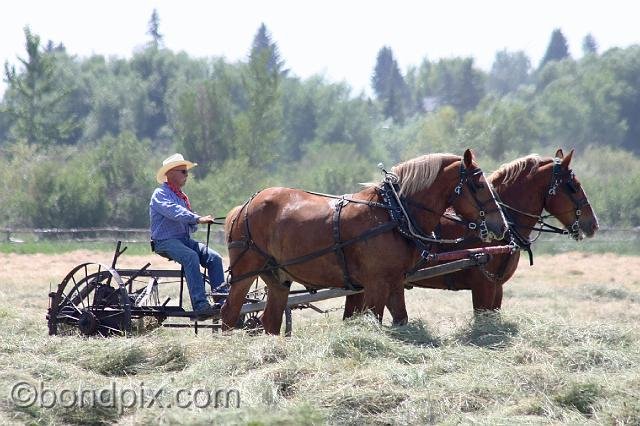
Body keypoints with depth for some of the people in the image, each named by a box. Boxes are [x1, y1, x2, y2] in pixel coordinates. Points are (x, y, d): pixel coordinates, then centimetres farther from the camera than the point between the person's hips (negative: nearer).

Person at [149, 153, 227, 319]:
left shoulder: (181, 196, 22)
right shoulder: (161, 194, -5)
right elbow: (175, 212, -25)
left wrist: (194, 224, 1)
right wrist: (197, 219, -37)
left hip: (185, 239, 8)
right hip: (166, 241, -8)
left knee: (214, 257, -12)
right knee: (191, 257, -33)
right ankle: (200, 304, -39)